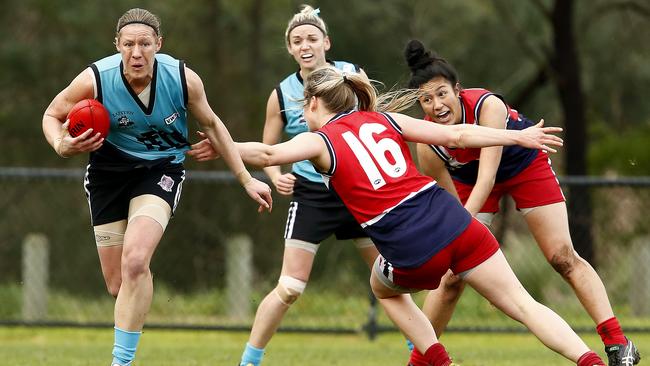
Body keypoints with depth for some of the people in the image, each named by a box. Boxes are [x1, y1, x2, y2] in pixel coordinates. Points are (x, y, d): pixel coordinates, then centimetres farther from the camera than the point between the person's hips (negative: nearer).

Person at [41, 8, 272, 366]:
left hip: (161, 170, -1)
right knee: (118, 285, 2)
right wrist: (61, 145, -23)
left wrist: (246, 179, 6)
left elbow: (211, 125, 2)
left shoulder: (183, 78, -18)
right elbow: (52, 115, -1)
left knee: (135, 262, -26)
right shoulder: (94, 80, -21)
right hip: (108, 172, 1)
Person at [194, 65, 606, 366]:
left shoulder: (320, 141, 6)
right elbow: (455, 135, 10)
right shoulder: (382, 119, 16)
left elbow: (268, 153, -14)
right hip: (455, 223, 3)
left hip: (413, 252, -3)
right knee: (522, 303, 4)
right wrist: (519, 136, 15)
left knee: (386, 289, 32)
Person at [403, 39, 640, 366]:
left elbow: (487, 178, -43)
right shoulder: (427, 144, -28)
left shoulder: (488, 106, -37)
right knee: (452, 278, -6)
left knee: (563, 258, -10)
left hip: (527, 167, -2)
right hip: (469, 179, 2)